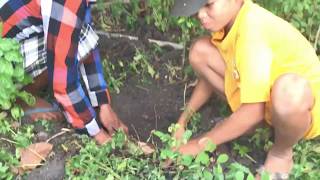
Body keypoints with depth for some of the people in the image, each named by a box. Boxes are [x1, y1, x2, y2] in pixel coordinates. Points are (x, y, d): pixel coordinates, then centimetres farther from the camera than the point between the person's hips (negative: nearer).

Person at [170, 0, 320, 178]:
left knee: (289, 89, -43)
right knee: (200, 52, -7)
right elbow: (210, 76, 6)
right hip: (262, 101, 7)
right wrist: (182, 122, 4)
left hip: (302, 109, -6)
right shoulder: (230, 16, -9)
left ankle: (281, 153, -9)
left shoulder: (252, 31, -34)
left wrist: (200, 144, -20)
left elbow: (253, 113, -32)